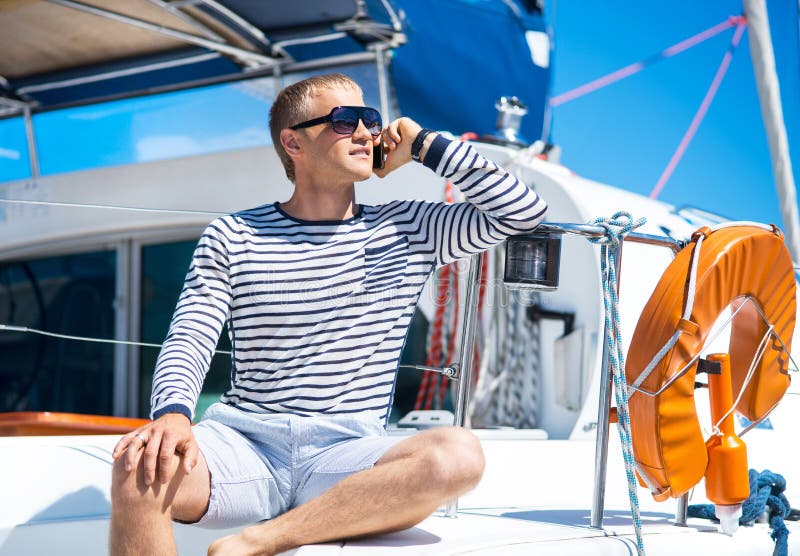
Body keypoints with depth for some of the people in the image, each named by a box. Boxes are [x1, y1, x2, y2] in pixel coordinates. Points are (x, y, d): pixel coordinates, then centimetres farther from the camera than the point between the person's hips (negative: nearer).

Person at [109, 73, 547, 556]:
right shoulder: (231, 238, 9)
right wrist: (173, 413, -23)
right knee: (139, 466, -34)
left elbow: (525, 211, 6)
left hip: (349, 454, 2)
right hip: (244, 443, -1)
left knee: (460, 455, -32)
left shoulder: (407, 228, 11)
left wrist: (424, 145, 5)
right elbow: (189, 340, 0)